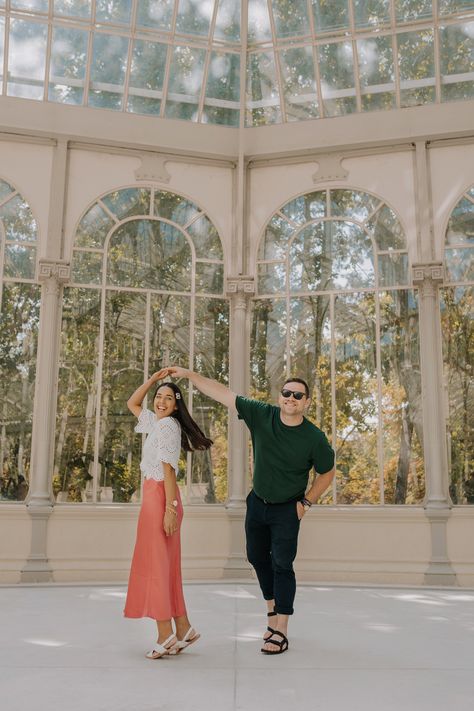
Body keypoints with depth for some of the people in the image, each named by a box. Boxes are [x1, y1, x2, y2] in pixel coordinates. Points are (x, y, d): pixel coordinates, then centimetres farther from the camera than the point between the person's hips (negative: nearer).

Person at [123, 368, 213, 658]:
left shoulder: (167, 425, -10)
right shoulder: (157, 422, 16)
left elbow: (169, 469, -16)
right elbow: (132, 404, 31)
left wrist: (169, 508, -20)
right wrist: (154, 379, 19)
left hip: (160, 496, -9)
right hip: (154, 496, 9)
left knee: (155, 564, -6)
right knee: (166, 565, 11)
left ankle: (166, 634, -2)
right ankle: (183, 628, 16)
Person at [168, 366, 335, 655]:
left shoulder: (314, 438, -19)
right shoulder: (262, 415, -15)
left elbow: (327, 472, -3)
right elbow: (223, 393, -15)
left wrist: (306, 502, -7)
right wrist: (189, 374, -17)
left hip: (287, 509, -4)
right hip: (258, 502, 4)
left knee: (282, 565, -6)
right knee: (258, 557, 17)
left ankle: (281, 630, 3)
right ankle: (273, 608, 39)